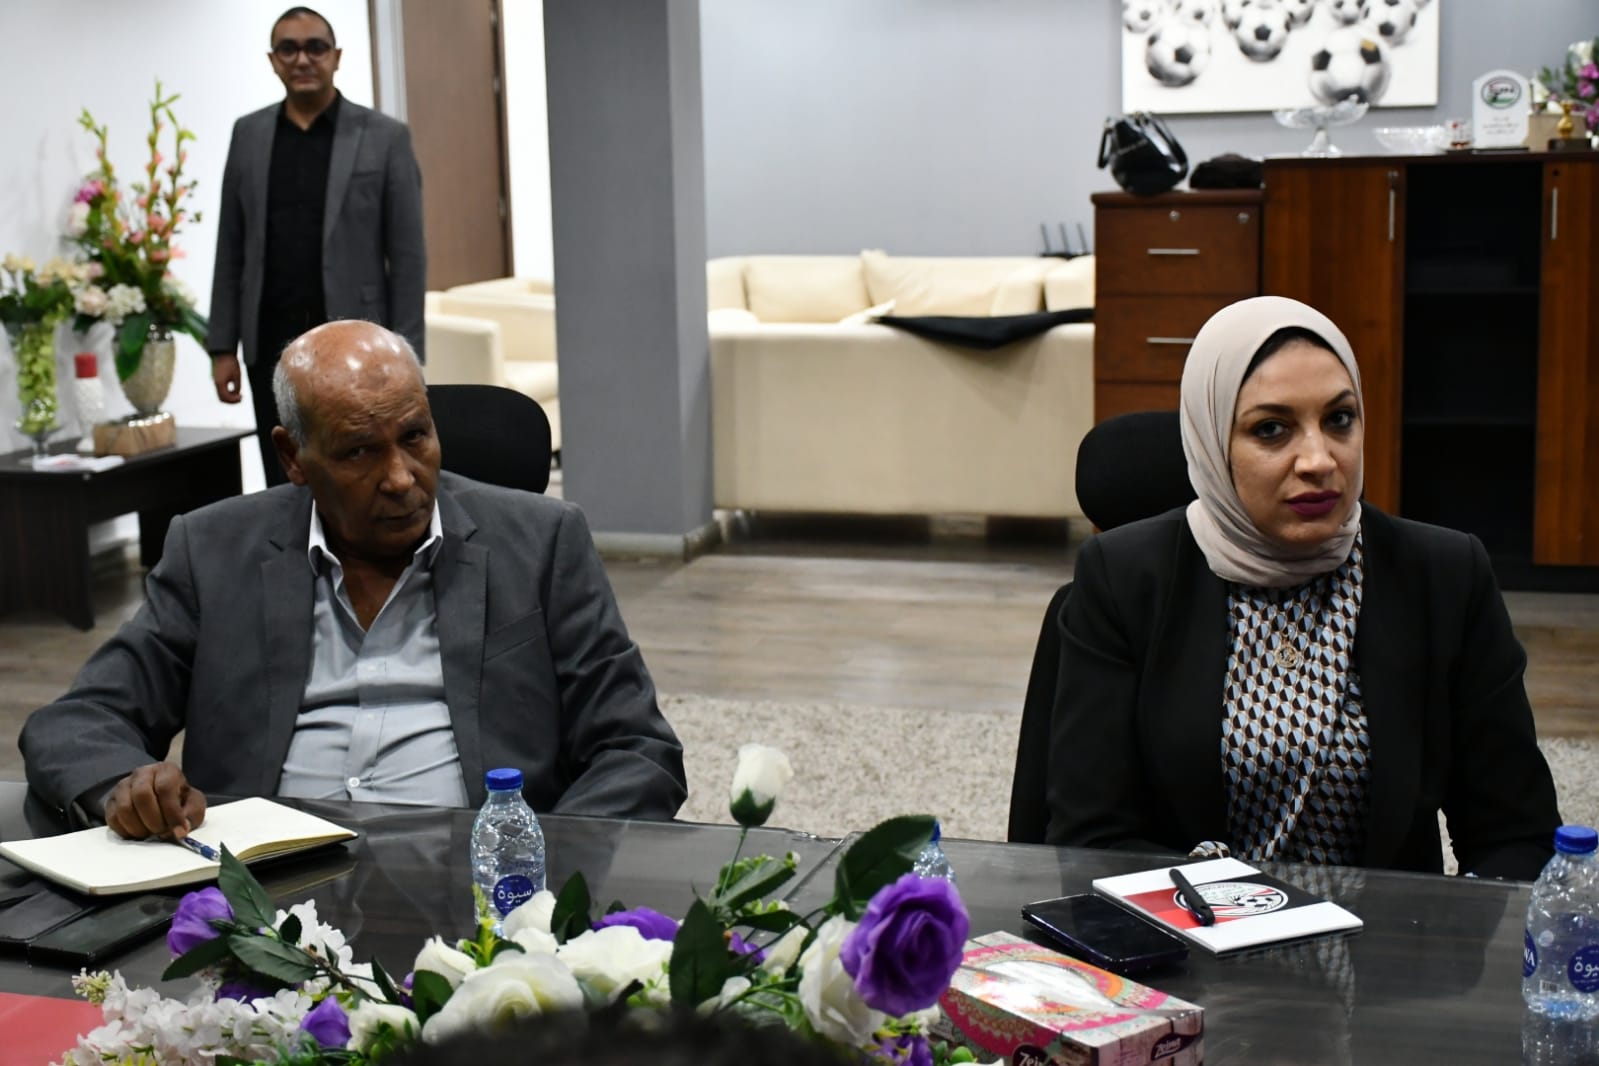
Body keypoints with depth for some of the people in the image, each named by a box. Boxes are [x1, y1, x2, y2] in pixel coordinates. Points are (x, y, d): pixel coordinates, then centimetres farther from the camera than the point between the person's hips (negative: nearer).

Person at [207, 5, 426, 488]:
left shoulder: (385, 137, -2)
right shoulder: (249, 135, 8)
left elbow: (408, 257, -4)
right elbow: (231, 251, 10)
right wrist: (222, 346, 5)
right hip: (274, 348, 3)